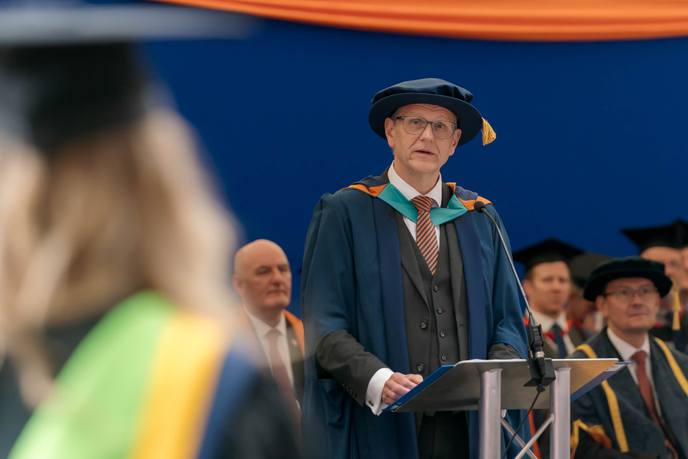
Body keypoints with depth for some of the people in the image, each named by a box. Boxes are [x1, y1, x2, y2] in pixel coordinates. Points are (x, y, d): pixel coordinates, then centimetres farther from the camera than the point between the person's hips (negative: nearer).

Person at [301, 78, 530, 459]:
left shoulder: (481, 219, 15)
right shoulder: (343, 213, 2)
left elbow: (506, 319, 14)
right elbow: (324, 324, -5)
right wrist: (377, 381, -22)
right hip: (379, 426, -3)